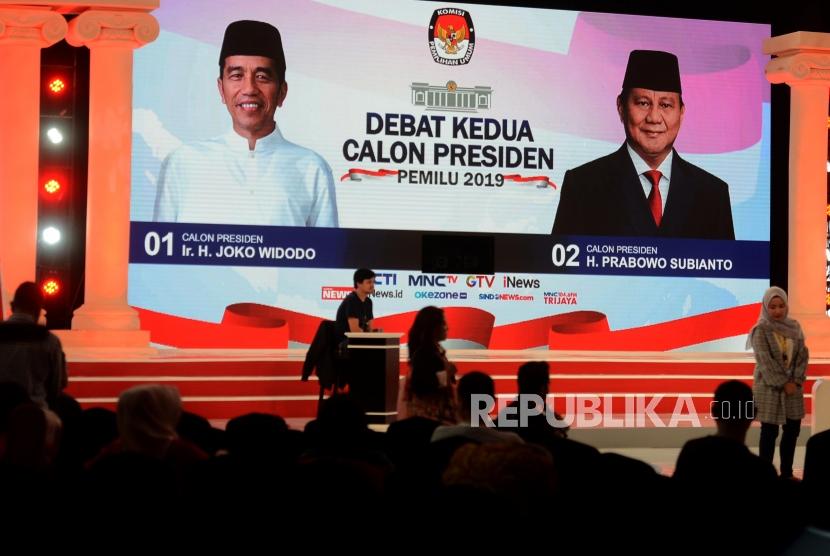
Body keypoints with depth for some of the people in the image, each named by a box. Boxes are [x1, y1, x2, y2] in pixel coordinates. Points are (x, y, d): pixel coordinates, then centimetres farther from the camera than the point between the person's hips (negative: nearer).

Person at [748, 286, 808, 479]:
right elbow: (766, 361, -15)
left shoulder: (794, 327, 7)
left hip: (793, 386, 5)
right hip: (769, 387, -5)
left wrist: (796, 381, -9)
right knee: (769, 432, -2)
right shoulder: (761, 331, -8)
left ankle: (786, 473, 20)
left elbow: (803, 355, 2)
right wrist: (783, 384, -16)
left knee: (792, 430, 9)